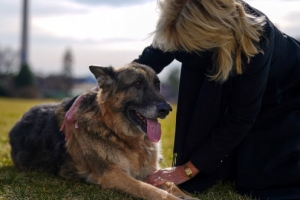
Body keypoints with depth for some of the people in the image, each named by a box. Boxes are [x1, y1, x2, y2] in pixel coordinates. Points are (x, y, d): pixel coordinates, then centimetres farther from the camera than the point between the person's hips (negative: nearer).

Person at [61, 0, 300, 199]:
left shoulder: (253, 39, -41)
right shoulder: (183, 25, -27)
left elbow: (240, 117, -32)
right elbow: (150, 60, -12)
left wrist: (188, 170, -27)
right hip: (232, 90, 4)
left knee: (258, 178, -13)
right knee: (217, 169, -6)